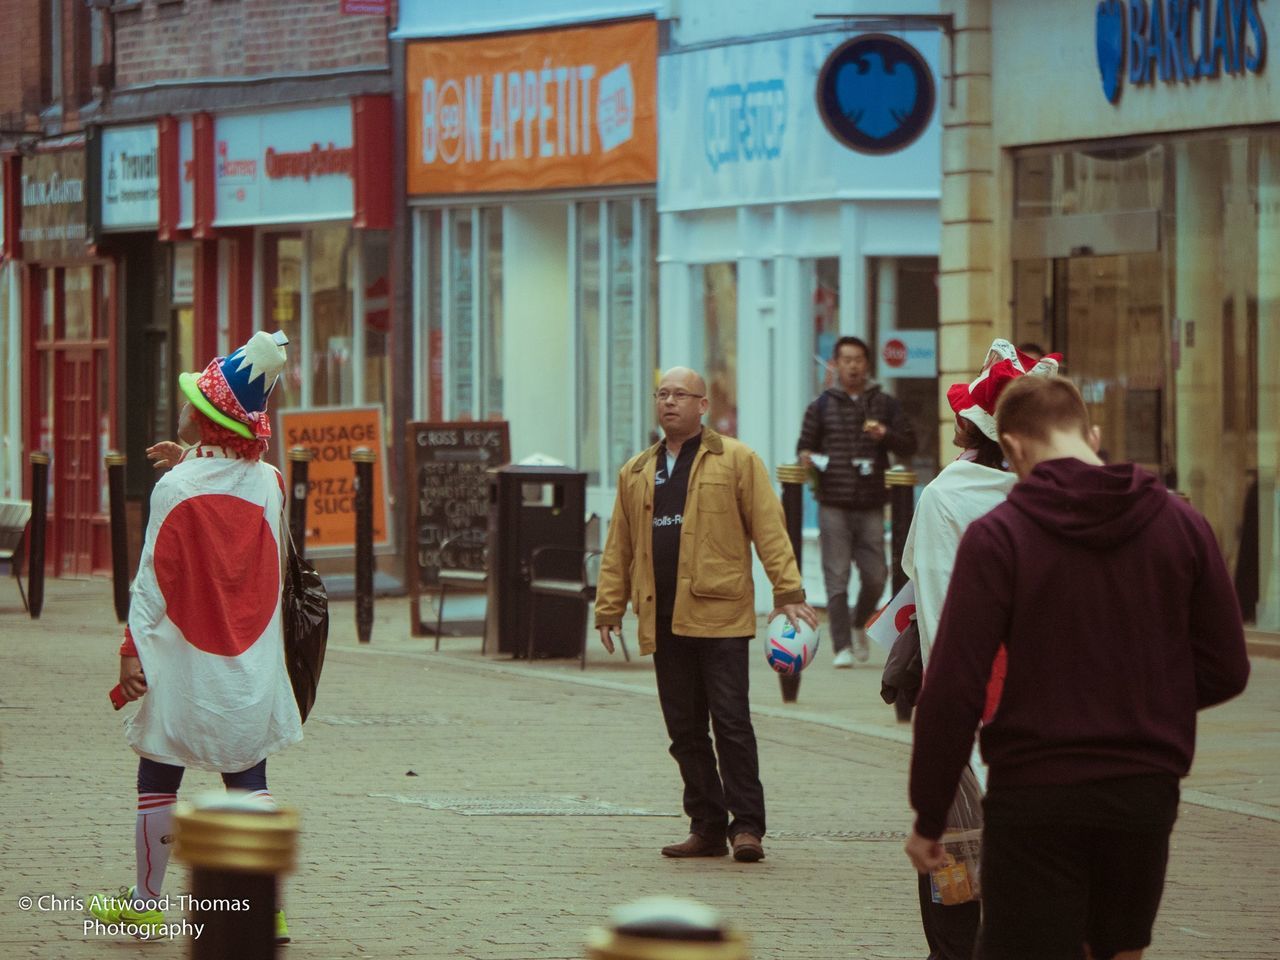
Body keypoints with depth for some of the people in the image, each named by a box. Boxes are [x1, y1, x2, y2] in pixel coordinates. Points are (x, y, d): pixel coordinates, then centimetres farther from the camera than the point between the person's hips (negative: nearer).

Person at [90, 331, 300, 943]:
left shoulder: (176, 487, -12)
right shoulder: (267, 482, 0)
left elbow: (154, 578, -12)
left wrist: (134, 649, -9)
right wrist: (195, 463, 19)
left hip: (183, 663, -4)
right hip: (253, 665, 4)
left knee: (158, 779, 9)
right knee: (249, 780, 7)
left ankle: (147, 902, 16)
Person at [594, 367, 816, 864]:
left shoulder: (736, 461, 4)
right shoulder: (636, 473, 17)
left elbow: (768, 528, -2)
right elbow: (618, 547, 18)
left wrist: (787, 590, -10)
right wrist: (609, 608, 12)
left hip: (720, 614, -5)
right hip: (663, 618, 5)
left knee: (731, 721, -7)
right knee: (684, 729, 6)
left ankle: (747, 825, -3)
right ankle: (707, 827, 12)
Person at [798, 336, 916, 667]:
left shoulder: (884, 404, 11)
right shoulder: (822, 406, 9)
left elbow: (909, 445, 9)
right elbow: (805, 444, 14)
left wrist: (886, 435, -11)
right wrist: (806, 457, -9)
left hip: (871, 505, 1)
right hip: (834, 505, -1)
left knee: (875, 575, 0)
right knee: (837, 578, -6)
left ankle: (859, 626, 28)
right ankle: (842, 646, -3)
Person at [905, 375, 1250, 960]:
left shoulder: (998, 537, -10)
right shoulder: (1182, 527, 1)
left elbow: (954, 689, -13)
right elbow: (1224, 672, 5)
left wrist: (928, 817, -5)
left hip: (1035, 799, -4)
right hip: (1146, 795, 4)